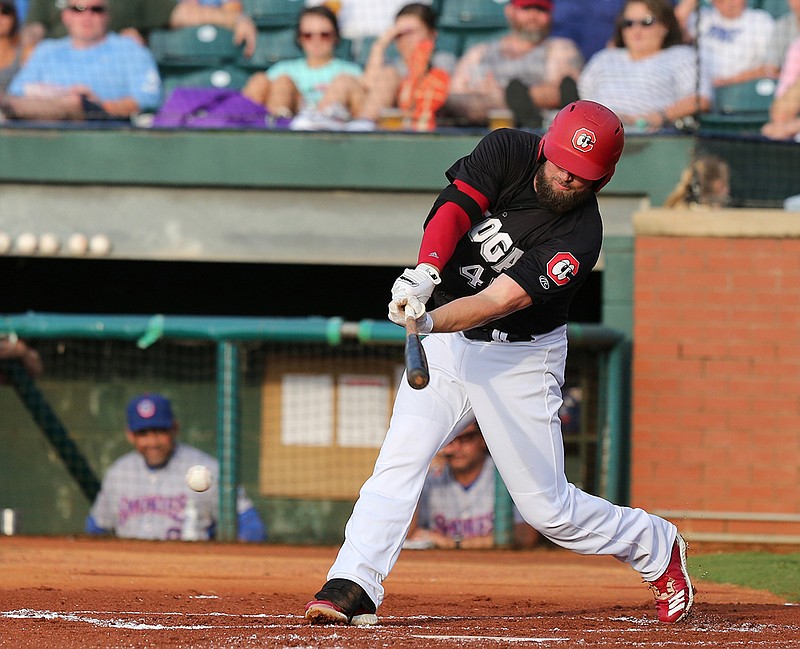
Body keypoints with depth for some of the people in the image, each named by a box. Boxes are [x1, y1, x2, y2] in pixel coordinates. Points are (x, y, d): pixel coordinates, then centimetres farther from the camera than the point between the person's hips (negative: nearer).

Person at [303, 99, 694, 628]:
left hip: (521, 360, -4)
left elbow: (501, 300, -31)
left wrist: (431, 322, -47)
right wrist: (427, 271, -41)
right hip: (447, 346, 4)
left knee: (548, 508, 0)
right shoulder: (507, 153, -9)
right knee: (400, 460, -16)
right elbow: (454, 207, -22)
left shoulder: (580, 237, -22)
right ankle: (353, 587, -20)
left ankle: (657, 547, 24)